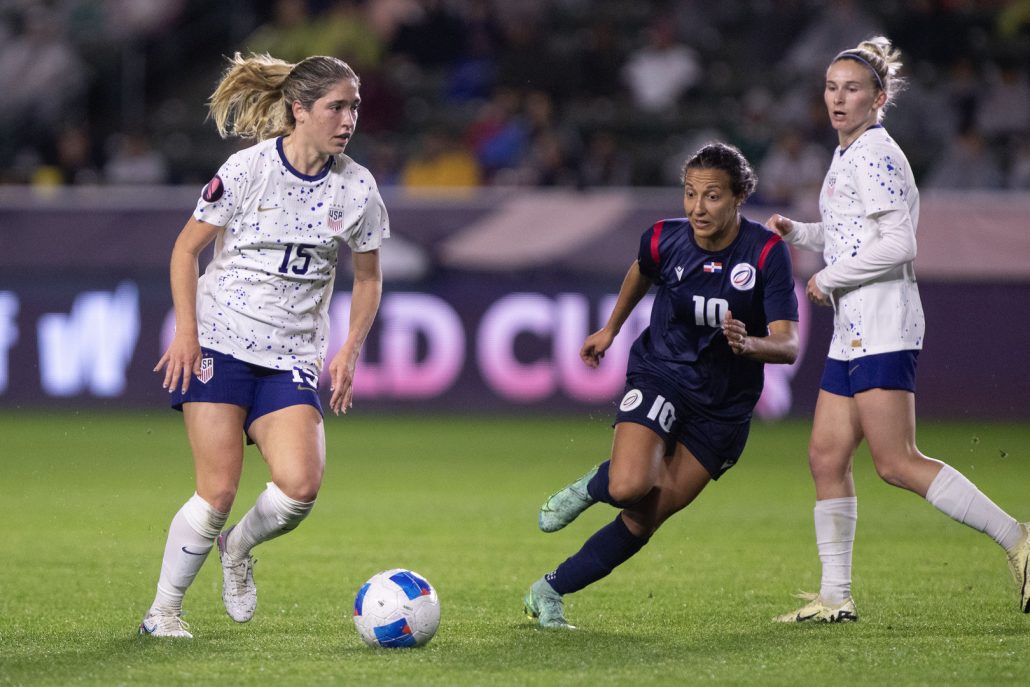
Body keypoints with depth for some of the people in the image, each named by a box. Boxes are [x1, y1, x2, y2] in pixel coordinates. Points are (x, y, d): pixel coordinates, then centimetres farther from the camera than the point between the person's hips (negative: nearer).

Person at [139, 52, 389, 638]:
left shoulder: (357, 188, 2)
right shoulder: (248, 168, -6)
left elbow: (368, 278, 15)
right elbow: (187, 248, 2)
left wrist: (350, 351, 3)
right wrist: (186, 330, -7)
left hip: (292, 358, 3)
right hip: (219, 343, -3)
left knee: (301, 485, -19)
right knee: (219, 491, -11)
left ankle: (238, 548, 14)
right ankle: (163, 611, 8)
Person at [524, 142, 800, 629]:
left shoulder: (767, 253, -18)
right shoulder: (665, 241, -11)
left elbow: (788, 345, -23)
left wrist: (749, 344, -44)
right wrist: (611, 328, 28)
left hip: (724, 405, 0)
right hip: (660, 374, 0)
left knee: (645, 519, -1)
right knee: (631, 487, -28)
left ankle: (550, 592, 15)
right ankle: (593, 486, 9)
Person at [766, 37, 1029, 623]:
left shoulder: (875, 155, -12)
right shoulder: (849, 156, 18)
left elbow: (898, 244, -21)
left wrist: (829, 280, -12)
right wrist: (798, 233, 15)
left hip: (883, 327, -10)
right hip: (854, 332, 10)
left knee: (896, 463, -13)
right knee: (827, 458, 6)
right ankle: (836, 597, 9)